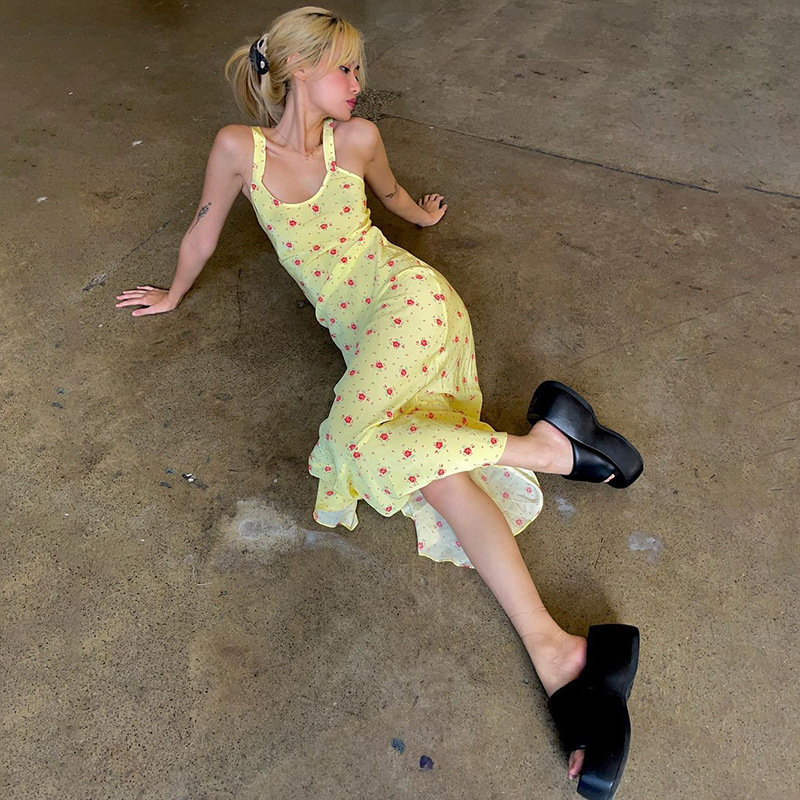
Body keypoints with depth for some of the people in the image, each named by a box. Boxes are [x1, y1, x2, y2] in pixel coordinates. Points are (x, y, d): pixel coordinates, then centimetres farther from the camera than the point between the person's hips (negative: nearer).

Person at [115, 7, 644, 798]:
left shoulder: (356, 139, 8)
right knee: (431, 467, -21)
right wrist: (173, 293, 30)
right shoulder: (238, 147, 5)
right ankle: (557, 651, -26)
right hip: (355, 328, 2)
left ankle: (544, 440, -18)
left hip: (401, 291, -1)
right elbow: (204, 228, 18)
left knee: (352, 432, -31)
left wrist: (421, 211, 47)